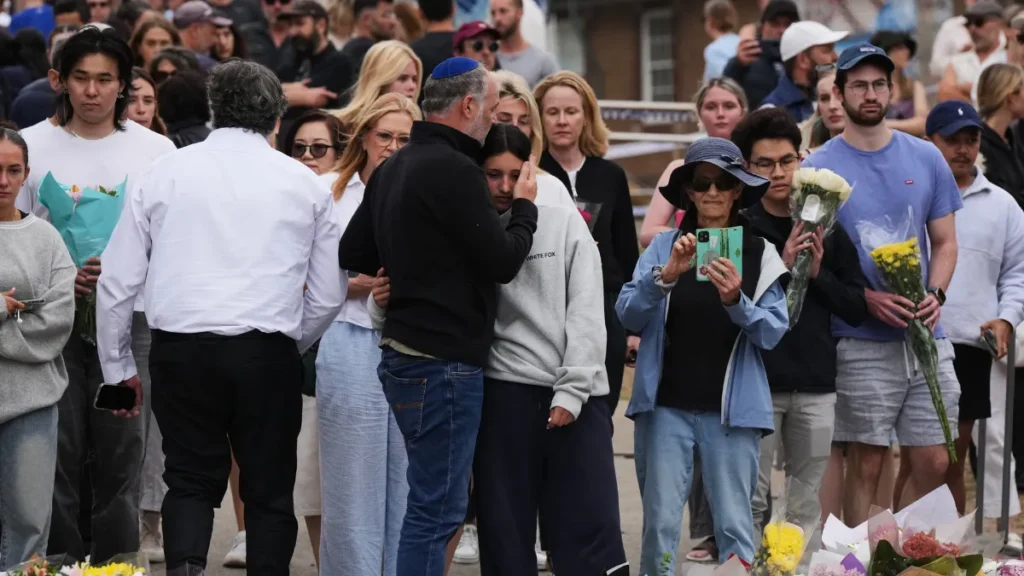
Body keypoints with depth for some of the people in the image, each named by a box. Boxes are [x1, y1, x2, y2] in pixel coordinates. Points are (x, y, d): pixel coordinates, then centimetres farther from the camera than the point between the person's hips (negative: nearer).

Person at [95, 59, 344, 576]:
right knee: (269, 490, 10)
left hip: (181, 347, 1)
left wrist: (118, 366, 17)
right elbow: (328, 294, 13)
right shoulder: (304, 184, 7)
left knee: (190, 480, 11)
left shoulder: (164, 173, 6)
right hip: (267, 352, 0)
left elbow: (118, 282, 6)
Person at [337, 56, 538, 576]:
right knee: (438, 507, -7)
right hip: (444, 359, -10)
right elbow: (503, 260, -14)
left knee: (432, 502, 16)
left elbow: (352, 254, 18)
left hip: (405, 354, 10)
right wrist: (524, 207, 3)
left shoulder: (393, 169, 14)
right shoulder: (455, 172, -16)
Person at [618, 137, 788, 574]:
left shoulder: (760, 254, 4)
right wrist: (665, 276, -21)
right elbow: (628, 315, -5)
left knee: (734, 525, -1)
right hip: (666, 405, 1)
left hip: (731, 408, 0)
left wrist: (736, 301, -22)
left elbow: (774, 332, -3)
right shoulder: (664, 247, 6)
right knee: (660, 523, -1)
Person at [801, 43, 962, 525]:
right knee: (867, 464, -1)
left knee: (933, 463, 4)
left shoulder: (925, 159, 9)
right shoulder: (819, 169, -2)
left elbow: (944, 242, 13)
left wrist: (935, 294, -7)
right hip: (861, 342, -3)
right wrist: (868, 299, -16)